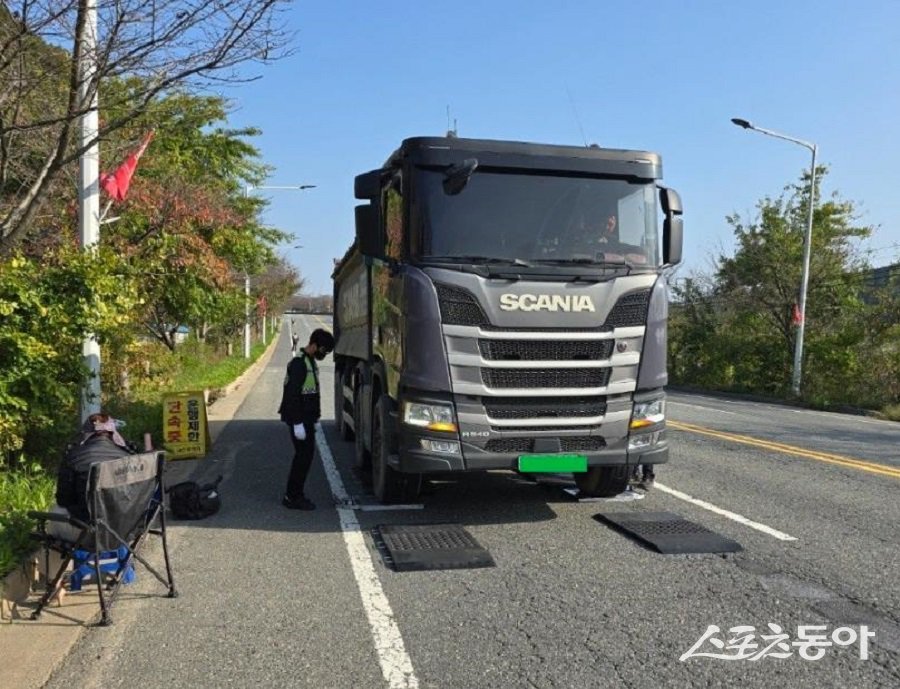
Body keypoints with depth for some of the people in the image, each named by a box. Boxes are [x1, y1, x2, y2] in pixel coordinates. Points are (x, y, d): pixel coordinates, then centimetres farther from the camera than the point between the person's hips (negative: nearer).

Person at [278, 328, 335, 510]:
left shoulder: (309, 362, 14)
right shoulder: (299, 363, -17)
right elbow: (292, 395, -22)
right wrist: (297, 423, -24)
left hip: (306, 418, 10)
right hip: (299, 419, -10)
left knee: (304, 455, 12)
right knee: (304, 455, -6)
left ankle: (294, 495, 21)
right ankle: (292, 497, 2)